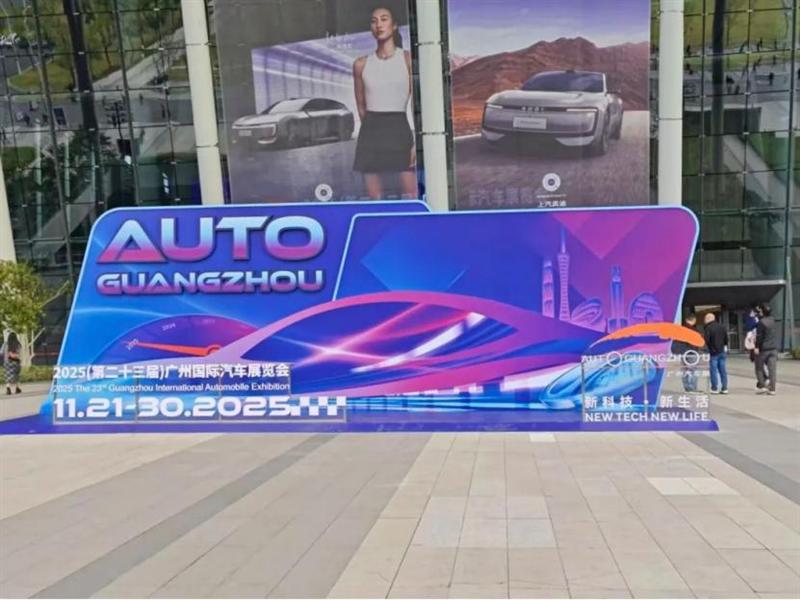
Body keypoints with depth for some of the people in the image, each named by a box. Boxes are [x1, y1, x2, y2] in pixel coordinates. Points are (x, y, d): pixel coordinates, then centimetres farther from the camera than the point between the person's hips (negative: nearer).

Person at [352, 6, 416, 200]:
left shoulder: (408, 58, 2)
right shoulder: (361, 64, 8)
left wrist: (417, 141, -9)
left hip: (399, 129, -2)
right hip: (370, 133, 2)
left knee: (411, 196, -8)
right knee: (374, 199, 3)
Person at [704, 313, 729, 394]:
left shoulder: (708, 328, -12)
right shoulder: (721, 326, 6)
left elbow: (706, 340, -18)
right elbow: (726, 338, 9)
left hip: (713, 352, -6)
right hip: (722, 351, 6)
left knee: (714, 370, -1)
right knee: (723, 370, 8)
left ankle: (715, 388, 0)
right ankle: (724, 388, 11)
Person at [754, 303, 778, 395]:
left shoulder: (761, 322, -13)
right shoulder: (772, 320, 7)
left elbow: (759, 336, -16)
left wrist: (757, 347, -13)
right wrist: (760, 312, 35)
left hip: (763, 349, -6)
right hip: (774, 348, 6)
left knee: (759, 368, 8)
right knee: (772, 369, 2)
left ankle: (762, 386, 5)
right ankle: (772, 389, 2)